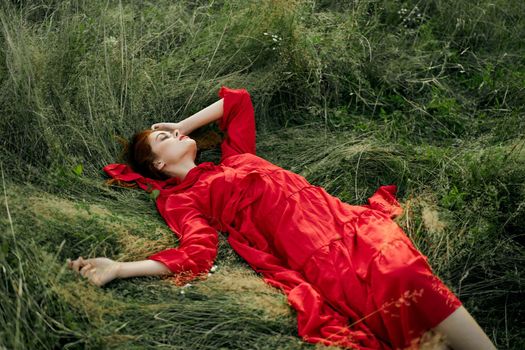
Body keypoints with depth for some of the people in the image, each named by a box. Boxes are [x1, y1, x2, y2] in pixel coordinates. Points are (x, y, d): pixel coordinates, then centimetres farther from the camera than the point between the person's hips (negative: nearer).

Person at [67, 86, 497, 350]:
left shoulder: (233, 157, 30)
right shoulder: (178, 198, 14)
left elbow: (237, 100, 38)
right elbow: (196, 252, -2)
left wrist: (183, 125, 35)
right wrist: (118, 268, -13)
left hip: (336, 215, 6)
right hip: (302, 245, -5)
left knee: (406, 269, -17)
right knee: (393, 289, -26)